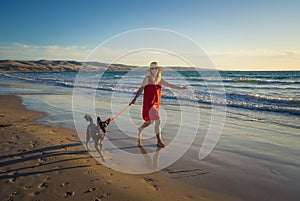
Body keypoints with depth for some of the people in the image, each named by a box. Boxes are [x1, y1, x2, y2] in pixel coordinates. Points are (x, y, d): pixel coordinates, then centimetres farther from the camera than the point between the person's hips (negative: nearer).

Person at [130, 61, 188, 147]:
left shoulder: (160, 79, 9)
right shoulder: (147, 78, -6)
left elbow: (169, 85, 13)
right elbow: (141, 89, -9)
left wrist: (180, 88, 10)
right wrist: (135, 98, -17)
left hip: (156, 104, 7)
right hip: (149, 103, -7)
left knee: (150, 121, 22)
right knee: (158, 121, -12)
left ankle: (140, 130, 50)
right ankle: (159, 141, 2)